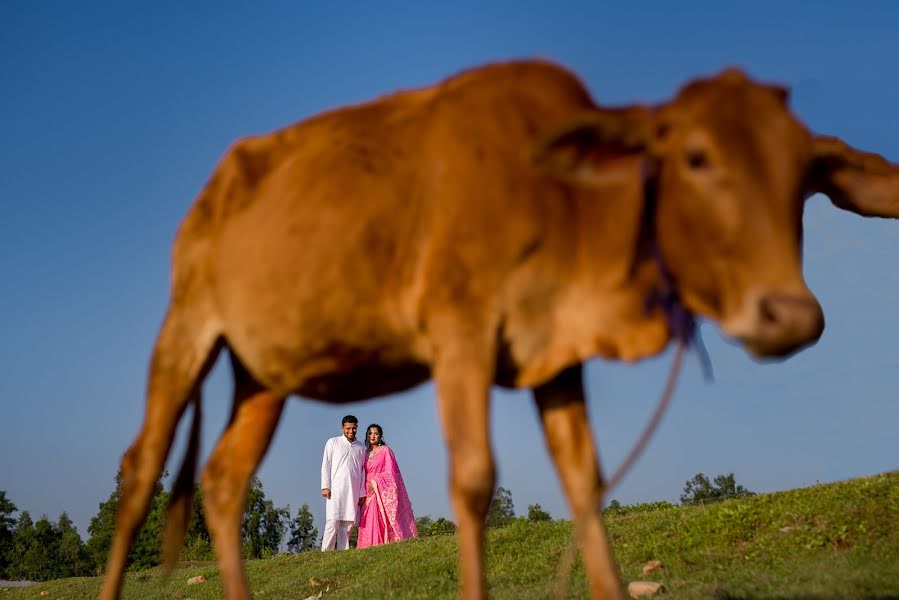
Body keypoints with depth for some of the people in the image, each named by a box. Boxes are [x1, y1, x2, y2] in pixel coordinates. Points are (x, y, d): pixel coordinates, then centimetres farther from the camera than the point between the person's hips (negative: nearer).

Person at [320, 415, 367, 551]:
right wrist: (325, 486, -5)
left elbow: (363, 471, 15)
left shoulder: (361, 447, 16)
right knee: (333, 521, -11)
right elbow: (326, 465, 5)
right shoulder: (333, 443, 9)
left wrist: (362, 493, 10)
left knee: (348, 523, -1)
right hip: (335, 489, -3)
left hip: (353, 492, 3)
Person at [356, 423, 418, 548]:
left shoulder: (385, 450, 3)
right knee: (369, 523, -6)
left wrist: (375, 482, -11)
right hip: (369, 493, 4)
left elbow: (390, 472, -5)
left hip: (382, 491, -4)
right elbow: (363, 475, 17)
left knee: (383, 522, -13)